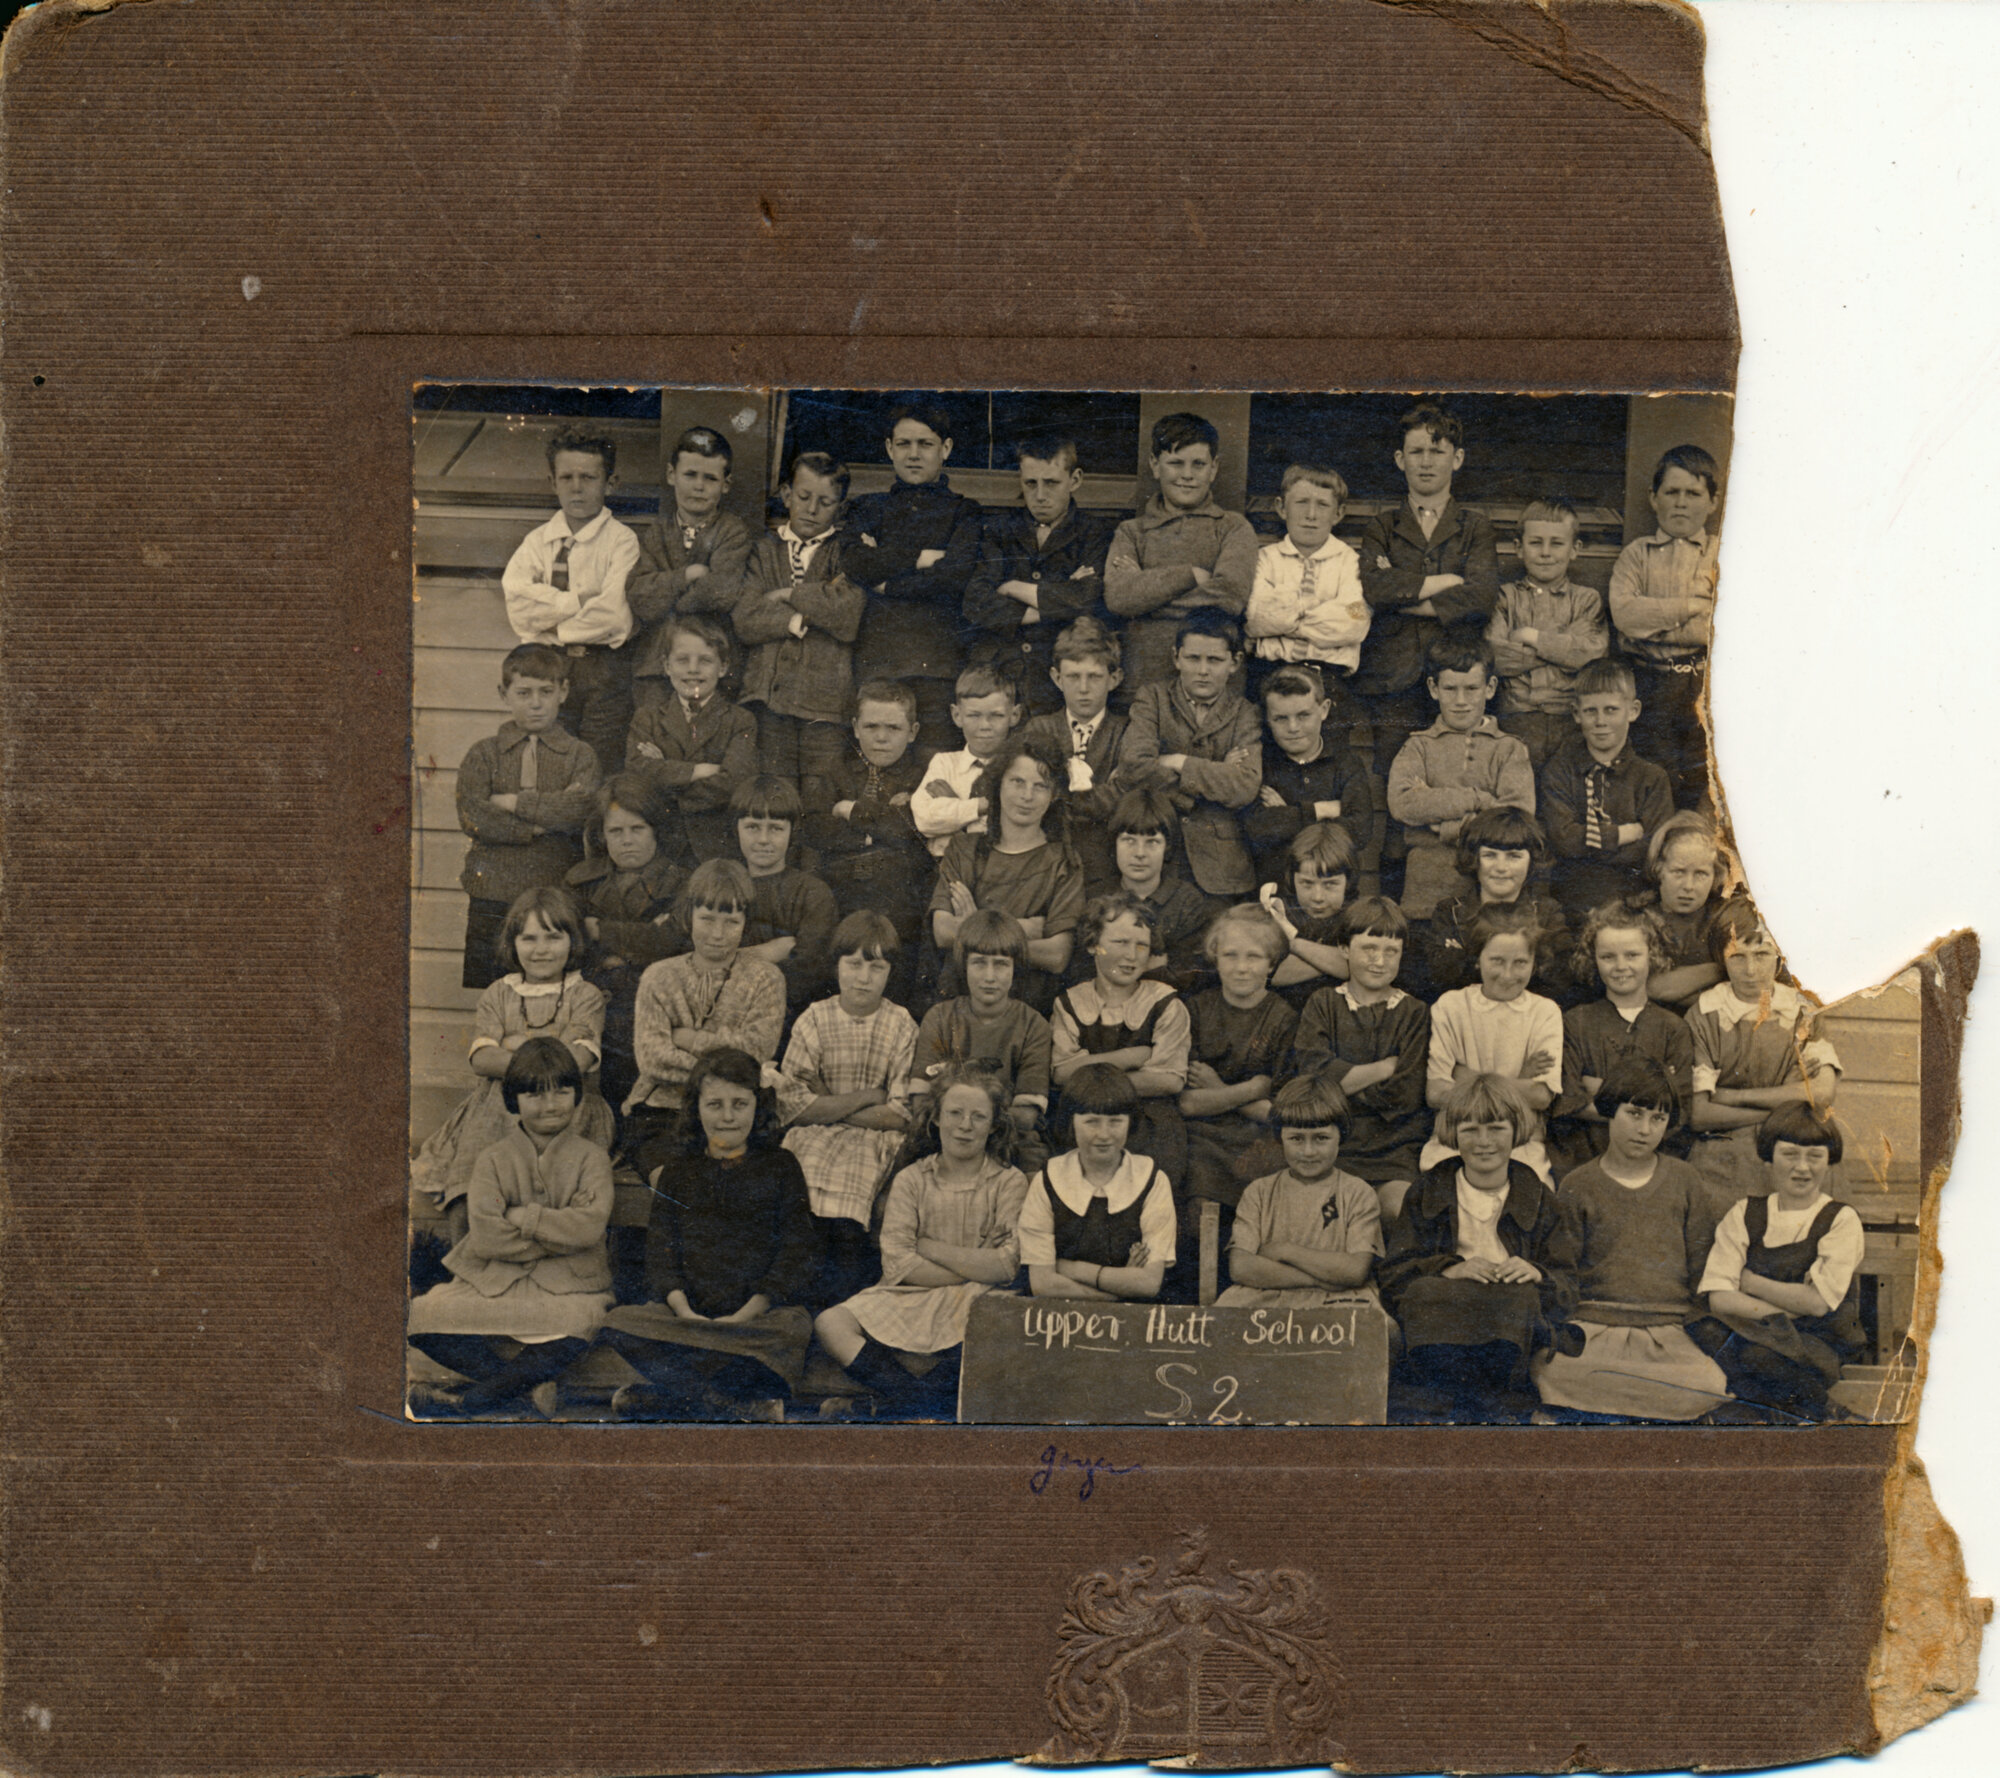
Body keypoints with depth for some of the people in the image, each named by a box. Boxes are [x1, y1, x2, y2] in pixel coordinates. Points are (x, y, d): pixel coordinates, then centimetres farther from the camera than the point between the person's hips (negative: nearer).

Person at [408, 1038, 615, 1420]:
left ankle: (464, 1402, -29)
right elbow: (485, 1238, -9)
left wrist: (524, 1217, -12)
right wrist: (559, 1236, -9)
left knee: (576, 1325, -37)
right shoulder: (493, 1159, 5)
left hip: (565, 1284, -2)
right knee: (421, 1317, -23)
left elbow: (589, 1226, -13)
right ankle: (528, 1387, -28)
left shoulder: (591, 1156, 4)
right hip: (493, 1279, 2)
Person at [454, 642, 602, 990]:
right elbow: (472, 817, -8)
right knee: (485, 987, 1)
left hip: (556, 893, 0)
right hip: (493, 895, 1)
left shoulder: (579, 755, 6)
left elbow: (582, 807, -14)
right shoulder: (483, 754, 7)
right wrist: (538, 827, -12)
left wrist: (514, 802, -11)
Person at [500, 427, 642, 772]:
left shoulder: (621, 540, -2)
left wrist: (551, 629, -5)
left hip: (603, 670, -3)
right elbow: (518, 606, -5)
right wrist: (582, 599, -10)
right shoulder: (536, 542, 10)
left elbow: (614, 615, -15)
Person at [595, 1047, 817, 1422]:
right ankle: (747, 1405, -34)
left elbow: (795, 1253, 3)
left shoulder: (780, 1167, 12)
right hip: (685, 1310, 2)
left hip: (758, 1311, -2)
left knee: (794, 1326, -36)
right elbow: (660, 1250, 8)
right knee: (619, 1322, -27)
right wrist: (684, 1311, -12)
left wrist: (745, 1315, -12)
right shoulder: (678, 1170, 17)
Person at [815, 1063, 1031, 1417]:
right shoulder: (912, 1179, 7)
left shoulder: (1010, 1182, 4)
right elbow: (897, 1265, -4)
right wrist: (974, 1270, -8)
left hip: (976, 1306, -2)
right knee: (830, 1324, -23)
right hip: (911, 1299, 2)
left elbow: (1004, 1268, -8)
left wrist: (930, 1248, -6)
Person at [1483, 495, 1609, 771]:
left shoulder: (1586, 599, 15)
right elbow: (1491, 657, -4)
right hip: (1517, 720, 0)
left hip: (1572, 720, 0)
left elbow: (1593, 652, -4)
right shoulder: (1506, 597, 13)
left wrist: (1532, 637, 0)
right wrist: (1560, 646, -3)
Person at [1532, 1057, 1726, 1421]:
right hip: (1593, 1329, -2)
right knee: (1553, 1371, -36)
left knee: (1713, 1387, -31)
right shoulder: (1577, 1189, 10)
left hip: (1669, 1331, 2)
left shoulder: (1683, 1180, 15)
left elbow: (1701, 1269, 15)